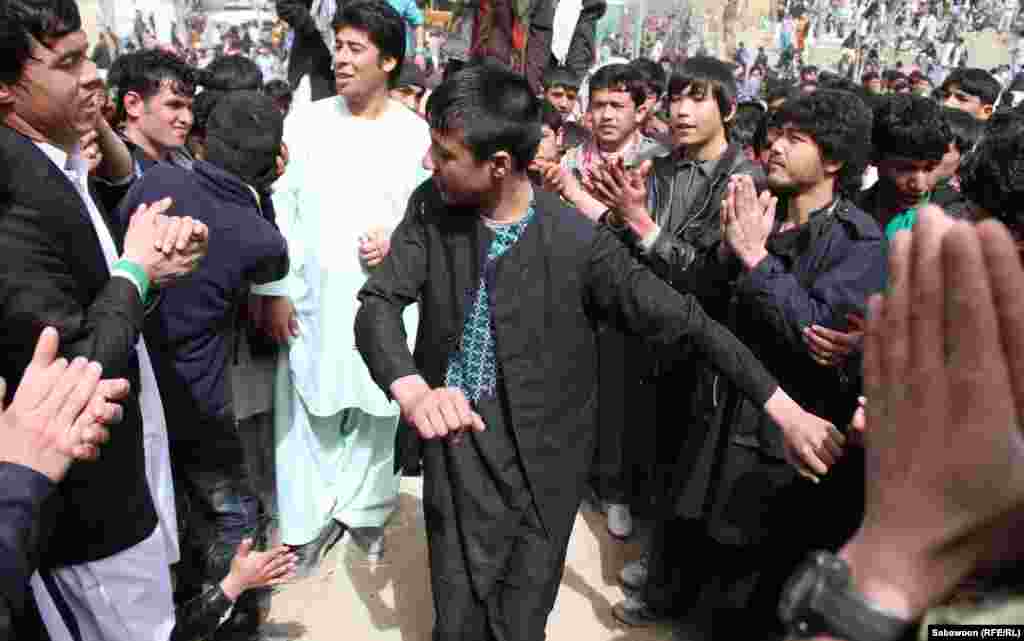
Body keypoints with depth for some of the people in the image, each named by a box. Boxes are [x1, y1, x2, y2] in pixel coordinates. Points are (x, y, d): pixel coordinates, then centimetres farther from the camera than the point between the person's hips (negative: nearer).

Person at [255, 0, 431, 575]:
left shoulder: (417, 133, -2)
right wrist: (276, 290, -5)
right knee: (307, 406, 7)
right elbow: (280, 209, -1)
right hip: (312, 295, 1)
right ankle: (312, 518, 25)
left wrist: (398, 242, -15)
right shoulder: (307, 122, 0)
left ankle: (363, 507, 32)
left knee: (377, 405, 12)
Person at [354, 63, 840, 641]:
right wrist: (411, 390, -35)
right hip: (455, 447, 3)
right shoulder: (430, 208, -7)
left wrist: (786, 409, -14)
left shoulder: (580, 244, -18)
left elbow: (685, 321, -13)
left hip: (538, 464, -2)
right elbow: (379, 304, -13)